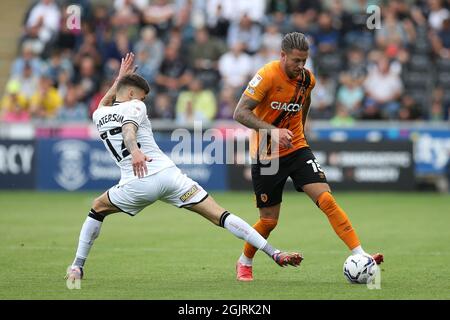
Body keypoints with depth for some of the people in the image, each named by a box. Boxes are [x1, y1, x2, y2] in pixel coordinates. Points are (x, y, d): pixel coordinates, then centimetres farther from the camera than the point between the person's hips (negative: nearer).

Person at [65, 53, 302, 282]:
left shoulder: (98, 116, 19)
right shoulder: (134, 106, 6)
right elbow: (128, 129, -19)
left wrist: (120, 78, 49)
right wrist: (135, 151, -38)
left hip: (135, 185, 3)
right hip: (166, 174, -3)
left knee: (98, 208, 31)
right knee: (219, 215, -5)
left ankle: (77, 267, 23)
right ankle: (274, 253, -13)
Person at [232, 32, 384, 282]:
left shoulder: (307, 79, -2)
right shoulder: (267, 76, -19)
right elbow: (240, 113, -23)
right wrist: (272, 131, -34)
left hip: (297, 149, 4)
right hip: (266, 155, -4)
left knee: (327, 200, -15)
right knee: (269, 220, 2)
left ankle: (360, 256, -19)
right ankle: (244, 263, 28)